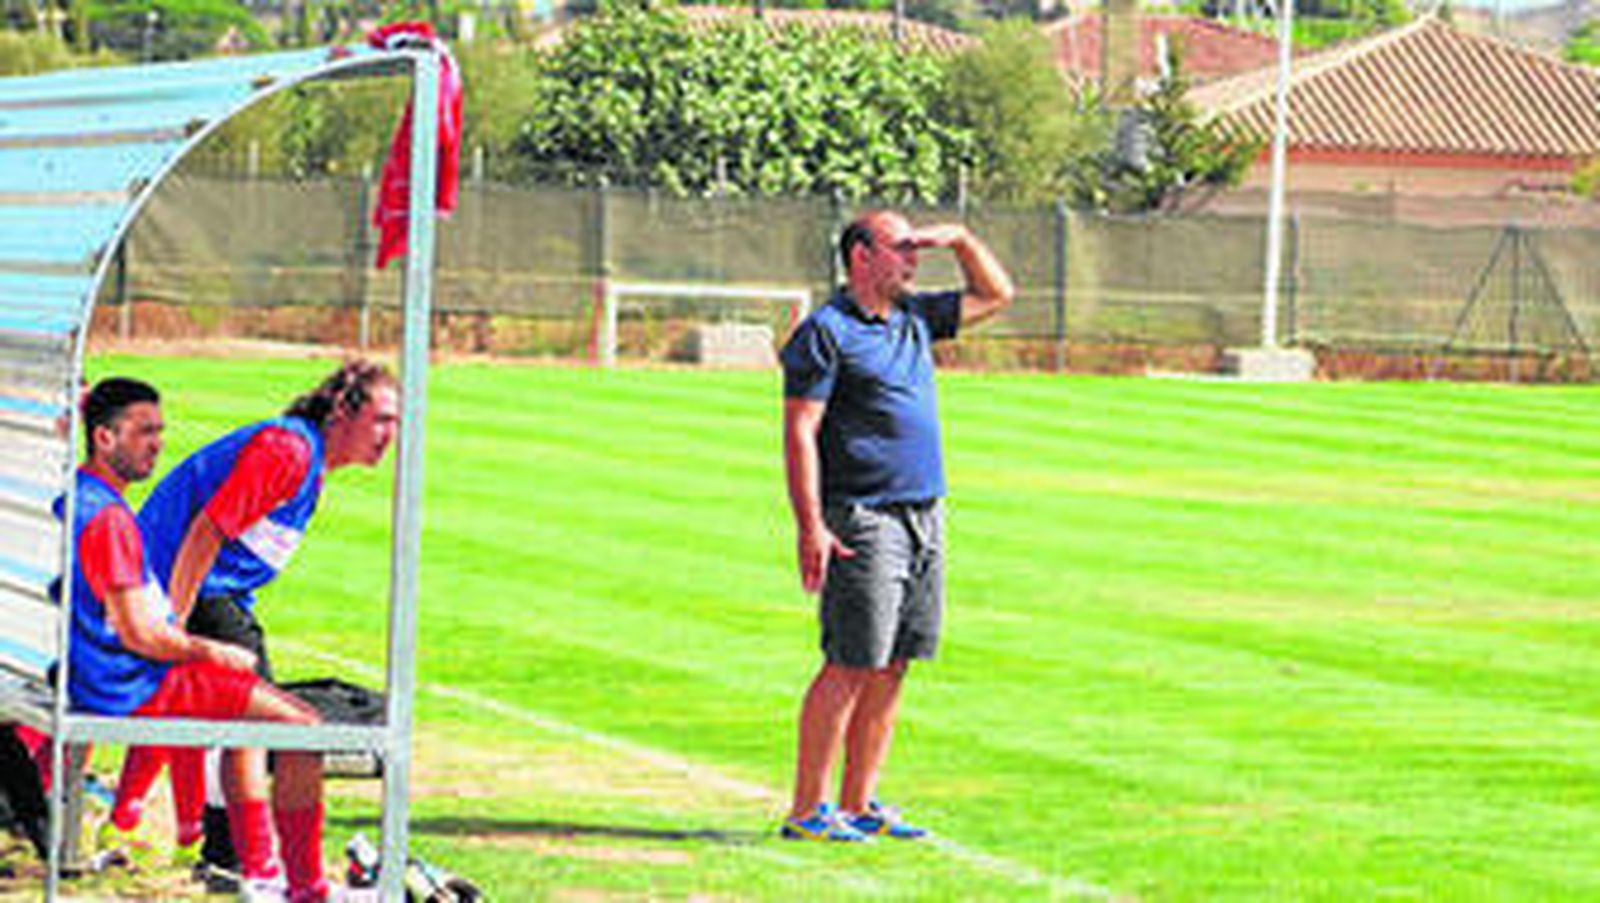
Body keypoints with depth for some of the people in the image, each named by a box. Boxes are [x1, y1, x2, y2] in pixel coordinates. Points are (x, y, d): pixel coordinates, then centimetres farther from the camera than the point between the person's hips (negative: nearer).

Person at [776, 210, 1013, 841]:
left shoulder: (915, 318, 17)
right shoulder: (826, 332, -7)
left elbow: (995, 295, 31)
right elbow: (799, 432, -11)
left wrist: (960, 240, 14)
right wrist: (809, 527, -18)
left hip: (923, 522, 8)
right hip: (864, 522, -8)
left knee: (891, 669, 8)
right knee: (851, 668, -9)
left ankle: (858, 805, 13)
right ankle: (807, 809, -6)